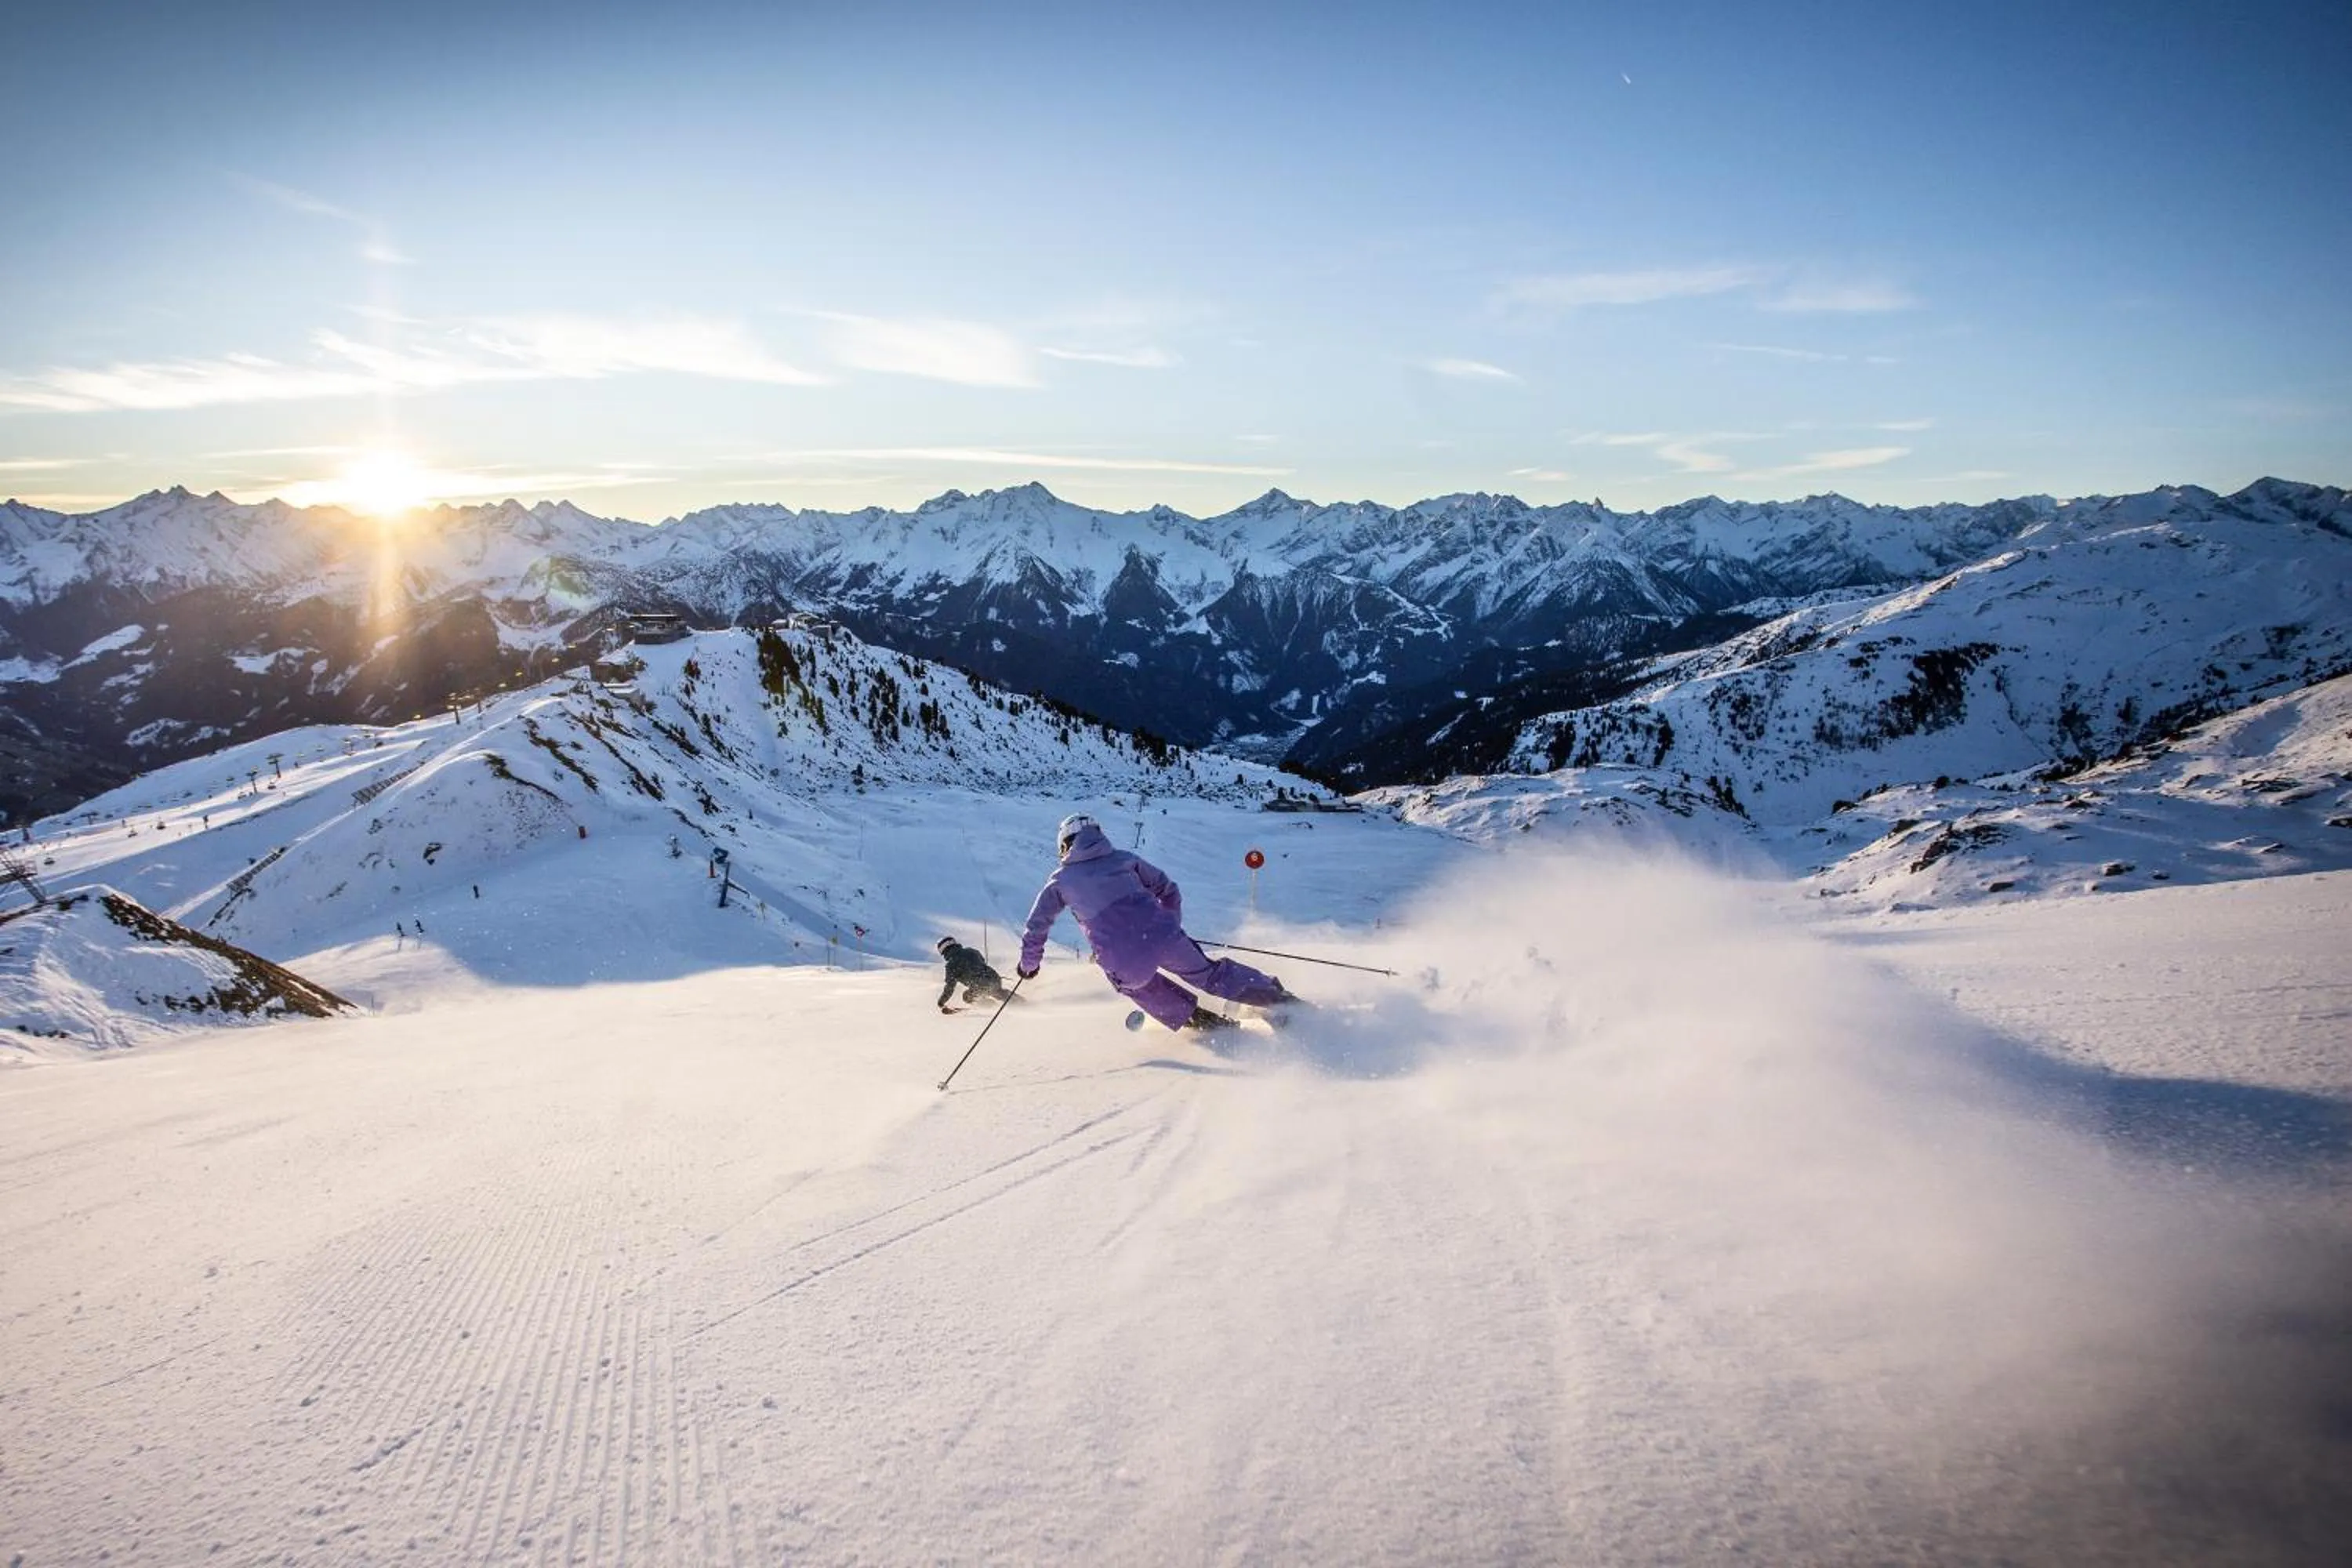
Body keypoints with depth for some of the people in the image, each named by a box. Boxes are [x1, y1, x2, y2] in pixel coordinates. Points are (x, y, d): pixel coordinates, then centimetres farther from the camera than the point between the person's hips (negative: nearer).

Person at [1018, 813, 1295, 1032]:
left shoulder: (1060, 880, 16)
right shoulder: (1124, 858, 21)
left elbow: (1036, 928, 20)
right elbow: (1169, 892, 26)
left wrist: (1029, 963, 37)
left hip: (1123, 963, -2)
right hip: (1165, 939, 2)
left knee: (1135, 983, 33)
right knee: (1211, 975, 21)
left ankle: (1194, 1018, 29)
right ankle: (1280, 998, 22)